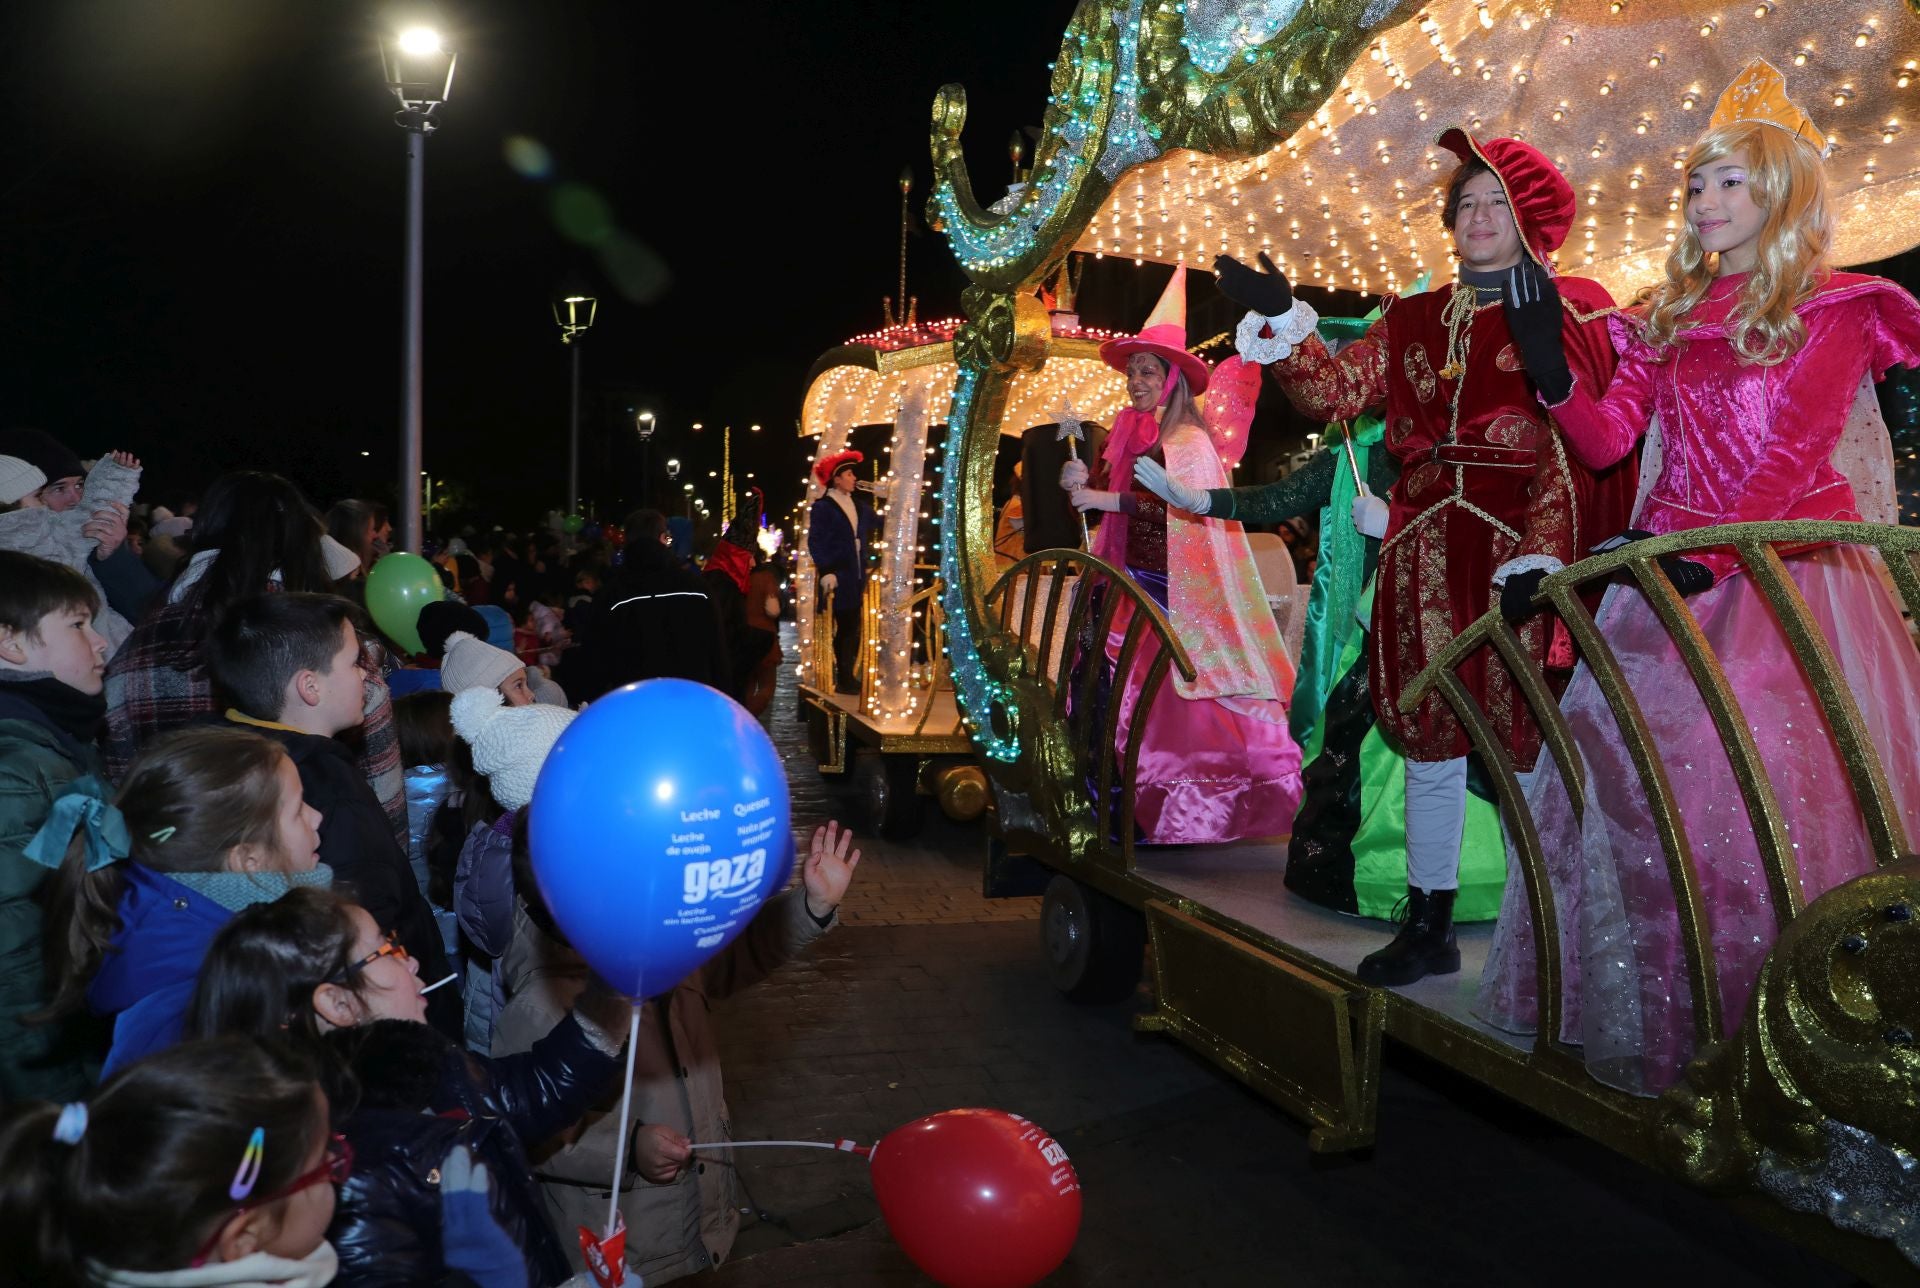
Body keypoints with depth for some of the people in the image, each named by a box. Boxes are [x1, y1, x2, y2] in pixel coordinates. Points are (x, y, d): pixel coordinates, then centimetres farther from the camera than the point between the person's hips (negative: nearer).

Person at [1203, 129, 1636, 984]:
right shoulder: (1417, 320, 16)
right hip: (1426, 548, 5)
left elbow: (1572, 449, -7)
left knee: (1522, 737, -3)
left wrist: (1538, 558, -17)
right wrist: (1278, 318, -8)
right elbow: (1333, 390, 5)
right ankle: (1429, 924, 20)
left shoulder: (1569, 313, 2)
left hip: (1520, 550, -4)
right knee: (1429, 736, 8)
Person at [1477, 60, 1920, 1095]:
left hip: (1781, 569, -4)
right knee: (1634, 764, 2)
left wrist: (1706, 553, -20)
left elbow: (1791, 457, -10)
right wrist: (1549, 367, -8)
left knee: (1772, 774, -9)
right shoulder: (1669, 317, 15)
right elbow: (1606, 440, 7)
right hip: (1672, 571, 5)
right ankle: (1653, 1009, 15)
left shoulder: (1837, 309, 1)